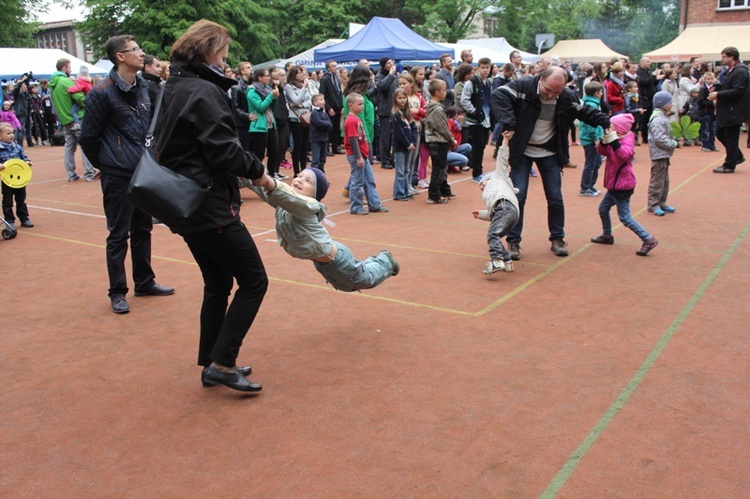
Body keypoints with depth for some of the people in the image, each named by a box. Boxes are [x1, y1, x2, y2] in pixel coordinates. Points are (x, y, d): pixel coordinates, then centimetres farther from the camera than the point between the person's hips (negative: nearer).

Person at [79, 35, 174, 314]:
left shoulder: (145, 87, 6)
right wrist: (105, 164, 1)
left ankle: (144, 282, 29)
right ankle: (117, 292, 14)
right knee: (118, 235, 2)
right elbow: (88, 137, -8)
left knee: (143, 230, 16)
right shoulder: (103, 93, -13)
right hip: (118, 176, -6)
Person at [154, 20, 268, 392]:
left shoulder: (171, 89, 14)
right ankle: (221, 363, 1)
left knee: (217, 284, 18)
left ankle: (212, 365, 24)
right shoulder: (204, 91, -15)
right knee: (253, 281, 0)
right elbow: (224, 152, -22)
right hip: (211, 208, -10)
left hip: (185, 206, 10)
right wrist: (258, 169, -5)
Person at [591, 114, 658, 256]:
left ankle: (649, 240, -11)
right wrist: (604, 142, -19)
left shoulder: (627, 140, -13)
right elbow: (601, 151, 0)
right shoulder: (616, 140, 12)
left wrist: (613, 142, -43)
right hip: (614, 184, 10)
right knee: (603, 209, 19)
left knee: (624, 216, -12)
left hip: (622, 185, -10)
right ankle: (607, 236, 35)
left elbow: (625, 155, -33)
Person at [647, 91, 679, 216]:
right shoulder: (658, 120, -19)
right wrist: (675, 143, -16)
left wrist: (675, 140, 3)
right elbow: (660, 140, -25)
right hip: (659, 154, -11)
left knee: (665, 180, 17)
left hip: (664, 154, 11)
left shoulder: (662, 117, 14)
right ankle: (654, 205, 4)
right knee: (657, 180, -4)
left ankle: (661, 202, 25)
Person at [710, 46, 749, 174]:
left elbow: (737, 91, -25)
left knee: (730, 139, -2)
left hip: (734, 111, -10)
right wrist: (717, 92, 6)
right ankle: (738, 157, 28)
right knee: (720, 134, 15)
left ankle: (729, 166, 7)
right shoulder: (731, 70, 14)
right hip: (727, 110, 10)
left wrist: (718, 94, -21)